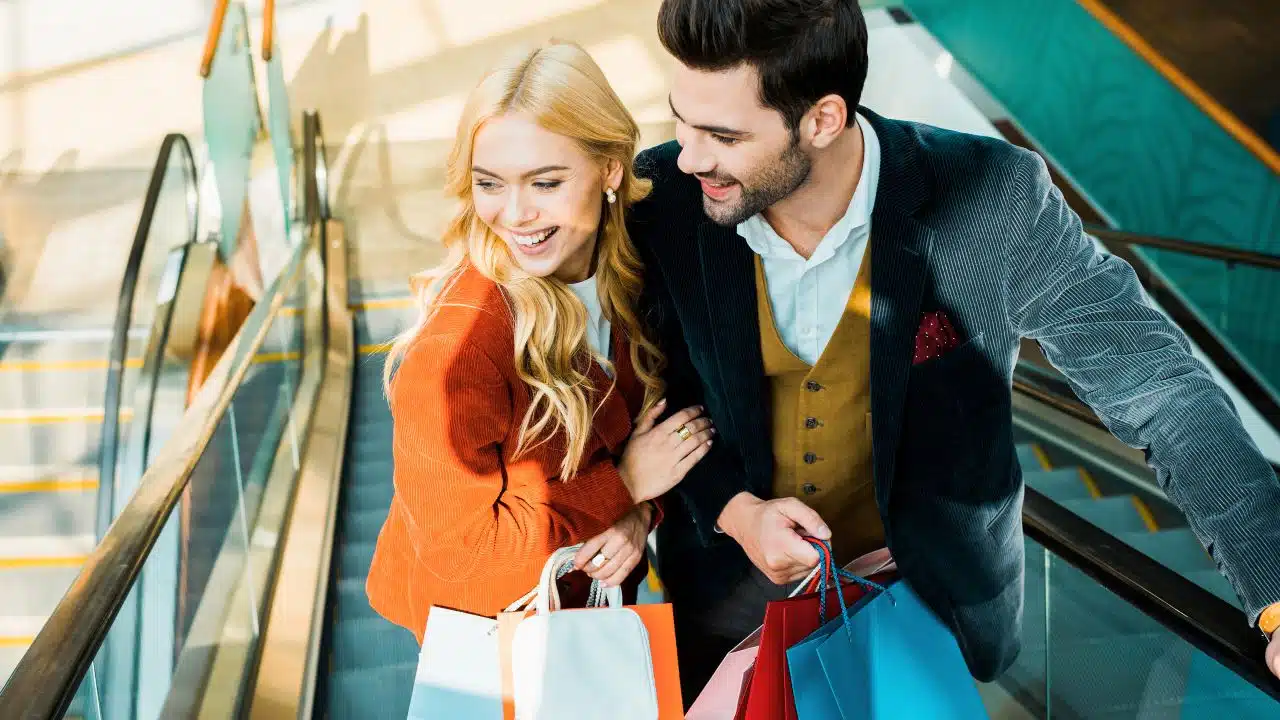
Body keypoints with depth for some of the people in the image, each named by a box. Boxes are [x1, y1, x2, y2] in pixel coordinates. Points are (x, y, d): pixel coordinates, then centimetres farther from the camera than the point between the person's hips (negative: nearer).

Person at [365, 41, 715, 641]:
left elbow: (653, 423, -3)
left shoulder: (630, 272, -16)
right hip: (481, 625, -5)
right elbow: (458, 543, -27)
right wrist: (623, 487, -25)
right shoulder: (456, 343, -34)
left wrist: (638, 514, -23)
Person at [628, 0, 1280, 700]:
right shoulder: (662, 199, -19)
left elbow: (1159, 388, -21)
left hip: (936, 592, -1)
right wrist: (732, 509, -20)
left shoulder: (994, 203, -25)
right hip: (732, 589, 2)